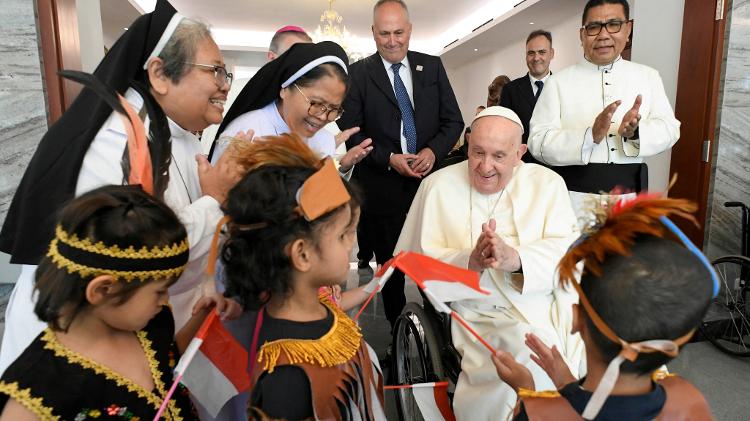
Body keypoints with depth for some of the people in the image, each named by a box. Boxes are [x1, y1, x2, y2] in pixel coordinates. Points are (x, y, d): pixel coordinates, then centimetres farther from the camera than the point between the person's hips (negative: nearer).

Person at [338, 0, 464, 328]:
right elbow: (351, 132, -3)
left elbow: (453, 121, 8)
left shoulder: (432, 66, 9)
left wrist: (434, 150, -11)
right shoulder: (359, 73, 1)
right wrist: (389, 159, -15)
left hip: (431, 179, 2)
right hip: (383, 187, -1)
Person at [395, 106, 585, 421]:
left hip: (550, 303, 3)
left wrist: (515, 258, -25)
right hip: (483, 314, -2)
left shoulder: (548, 183, 7)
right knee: (532, 361, -28)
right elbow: (421, 262, -3)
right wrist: (470, 262, -23)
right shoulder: (438, 186, 2)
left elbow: (568, 249, -5)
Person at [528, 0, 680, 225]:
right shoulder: (559, 81, -3)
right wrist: (590, 136, -26)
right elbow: (538, 141, -11)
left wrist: (635, 132, -20)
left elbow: (669, 128, 1)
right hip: (574, 197, -3)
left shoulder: (648, 76, 8)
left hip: (628, 195, 3)